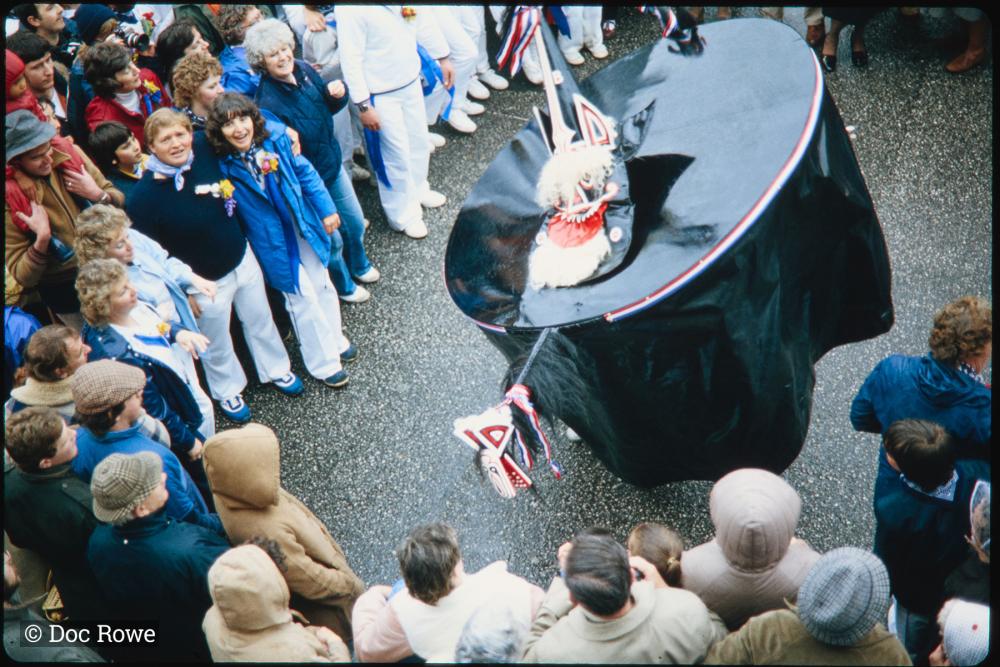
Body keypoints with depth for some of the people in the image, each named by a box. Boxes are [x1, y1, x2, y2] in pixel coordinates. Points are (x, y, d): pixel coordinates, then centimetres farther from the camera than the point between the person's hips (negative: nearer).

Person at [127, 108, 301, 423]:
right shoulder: (143, 197, -28)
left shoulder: (204, 149, -18)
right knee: (216, 345, 19)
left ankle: (276, 369, 54)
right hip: (205, 282, -4)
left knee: (260, 320, 26)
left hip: (242, 259, 4)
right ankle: (228, 391, 49)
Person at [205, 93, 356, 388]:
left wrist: (326, 209, 1)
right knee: (302, 296, 5)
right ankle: (324, 362, 24)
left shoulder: (275, 136, -14)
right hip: (273, 242, -4)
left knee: (322, 283, 19)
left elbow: (305, 172, -2)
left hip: (303, 225, 4)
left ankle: (335, 340, 45)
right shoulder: (223, 166, -22)